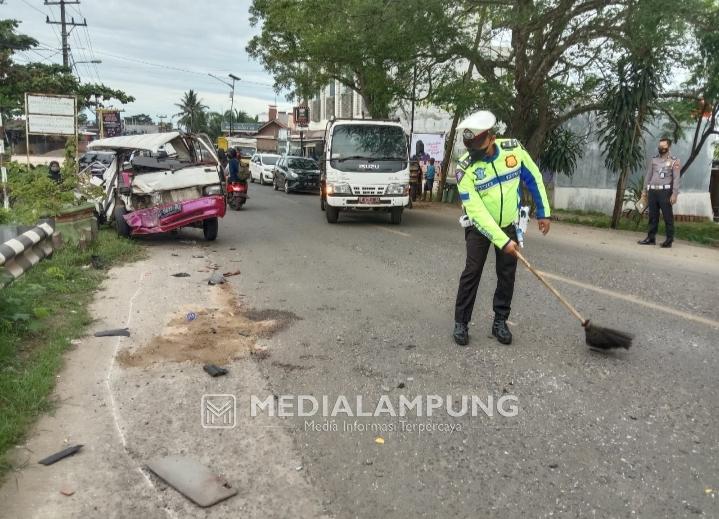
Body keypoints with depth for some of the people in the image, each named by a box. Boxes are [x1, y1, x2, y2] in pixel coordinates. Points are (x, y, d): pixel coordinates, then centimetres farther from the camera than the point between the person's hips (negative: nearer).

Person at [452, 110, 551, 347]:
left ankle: (500, 321, 18)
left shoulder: (514, 149, -15)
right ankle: (461, 323, 5)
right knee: (472, 272, -7)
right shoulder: (465, 168, -23)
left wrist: (543, 212, 3)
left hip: (509, 224, 3)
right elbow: (476, 210, -25)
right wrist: (502, 241, -27)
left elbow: (534, 179, 1)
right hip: (479, 226, -2)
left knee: (507, 274, 4)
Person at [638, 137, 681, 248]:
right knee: (652, 216, 7)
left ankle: (669, 240, 2)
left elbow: (676, 178, -5)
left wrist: (675, 194, -13)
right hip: (652, 191, 4)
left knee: (668, 217, -2)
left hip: (665, 191, -4)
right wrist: (644, 190, 10)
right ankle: (651, 238, 11)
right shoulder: (653, 159, 14)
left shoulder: (674, 161, 1)